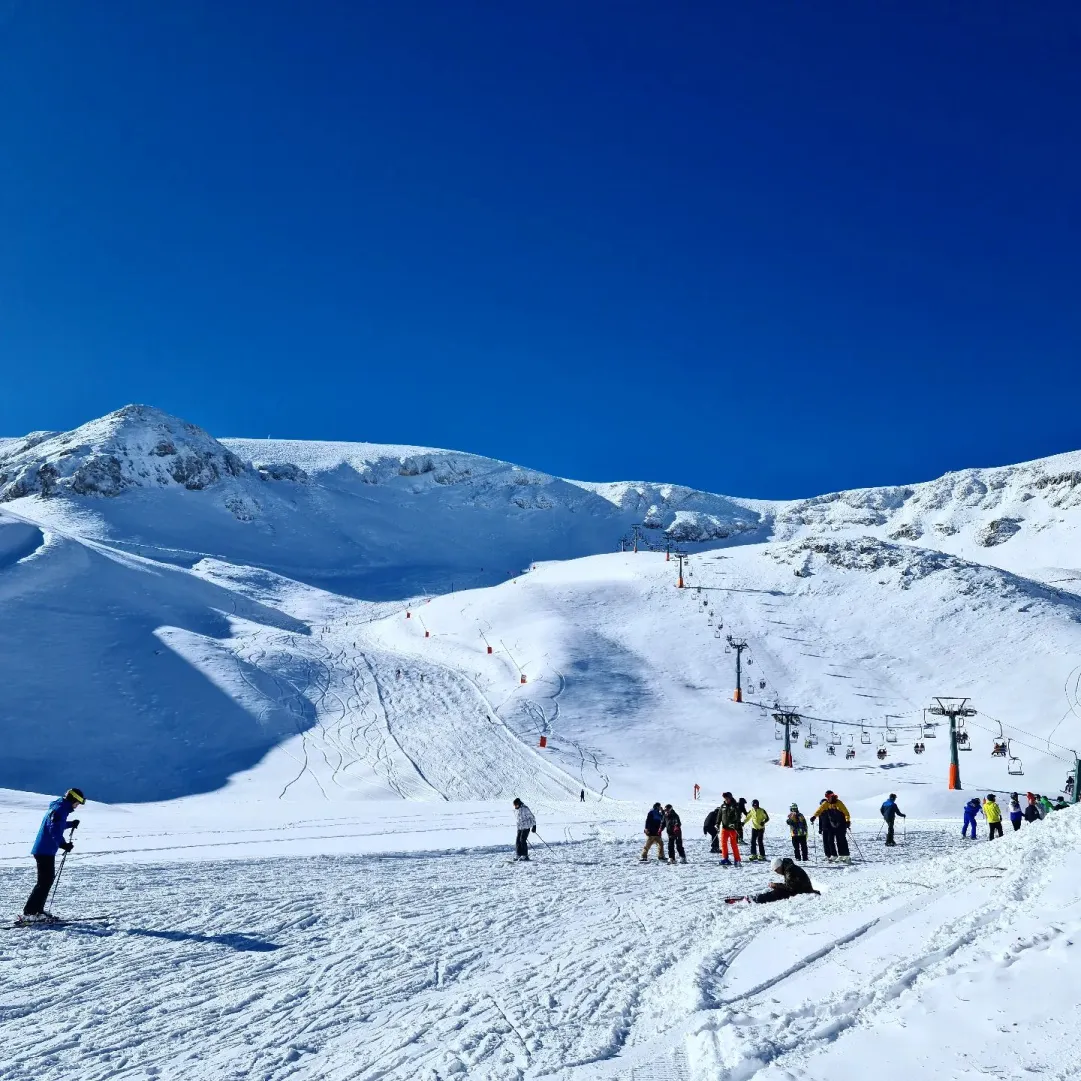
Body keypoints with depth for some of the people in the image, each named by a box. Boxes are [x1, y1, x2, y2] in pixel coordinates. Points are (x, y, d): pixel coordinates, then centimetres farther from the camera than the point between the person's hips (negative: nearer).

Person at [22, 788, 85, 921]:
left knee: (49, 879, 15)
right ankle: (28, 912, -9)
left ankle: (38, 910, 20)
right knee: (44, 881, -9)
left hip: (45, 850, 11)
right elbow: (55, 829, -28)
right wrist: (62, 844, -36)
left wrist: (71, 824, 20)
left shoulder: (59, 808, 15)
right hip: (45, 851, -11)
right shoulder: (60, 809, -16)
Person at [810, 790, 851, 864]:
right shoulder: (826, 804, 2)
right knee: (830, 840, -2)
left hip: (840, 825, -4)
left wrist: (848, 821, -23)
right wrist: (814, 816, -23)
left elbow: (846, 812, -11)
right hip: (831, 826, 4)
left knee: (841, 840, -5)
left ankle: (846, 856, -1)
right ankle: (833, 856, 4)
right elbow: (819, 810, -8)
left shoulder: (838, 803, -9)